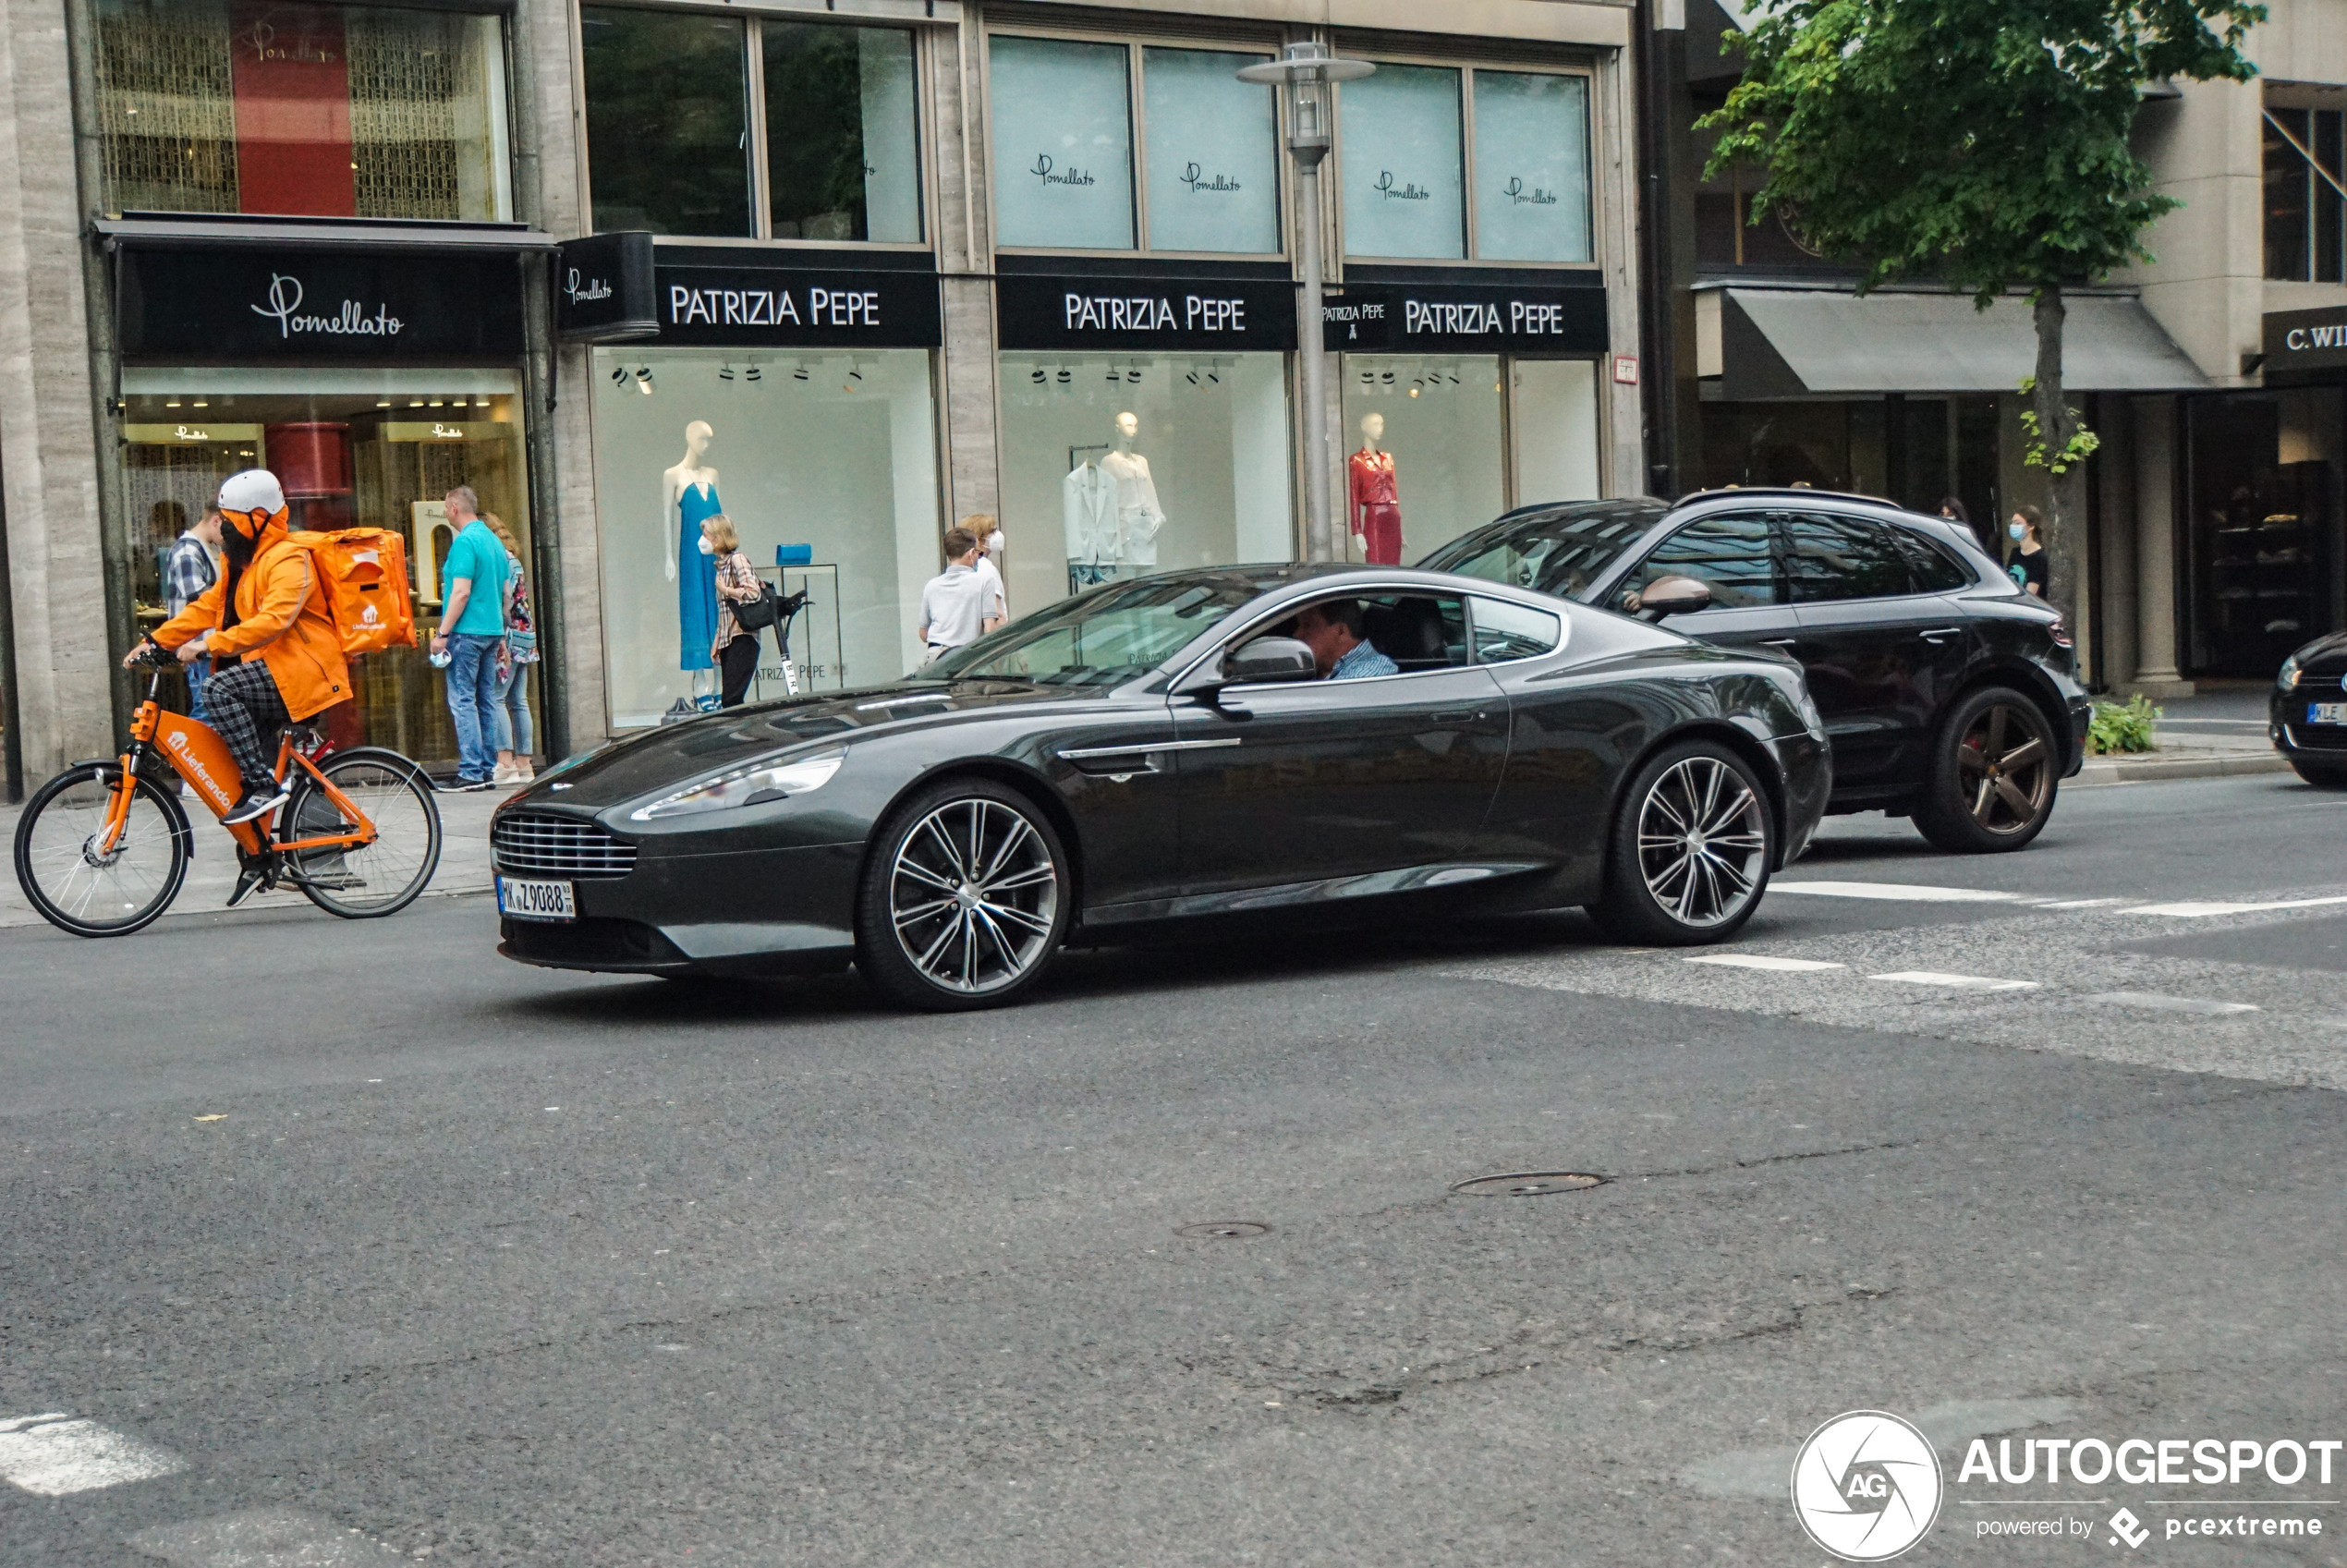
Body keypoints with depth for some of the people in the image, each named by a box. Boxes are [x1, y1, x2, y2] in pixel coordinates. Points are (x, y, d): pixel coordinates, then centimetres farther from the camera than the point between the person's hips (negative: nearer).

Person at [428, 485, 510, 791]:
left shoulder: (464, 542, -13)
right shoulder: (495, 541, 14)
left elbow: (461, 593, -19)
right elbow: (504, 593, 19)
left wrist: (443, 633, -15)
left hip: (467, 631, -9)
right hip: (492, 629, 9)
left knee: (462, 700, -7)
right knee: (486, 700, 10)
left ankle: (472, 771, -11)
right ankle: (488, 770, 11)